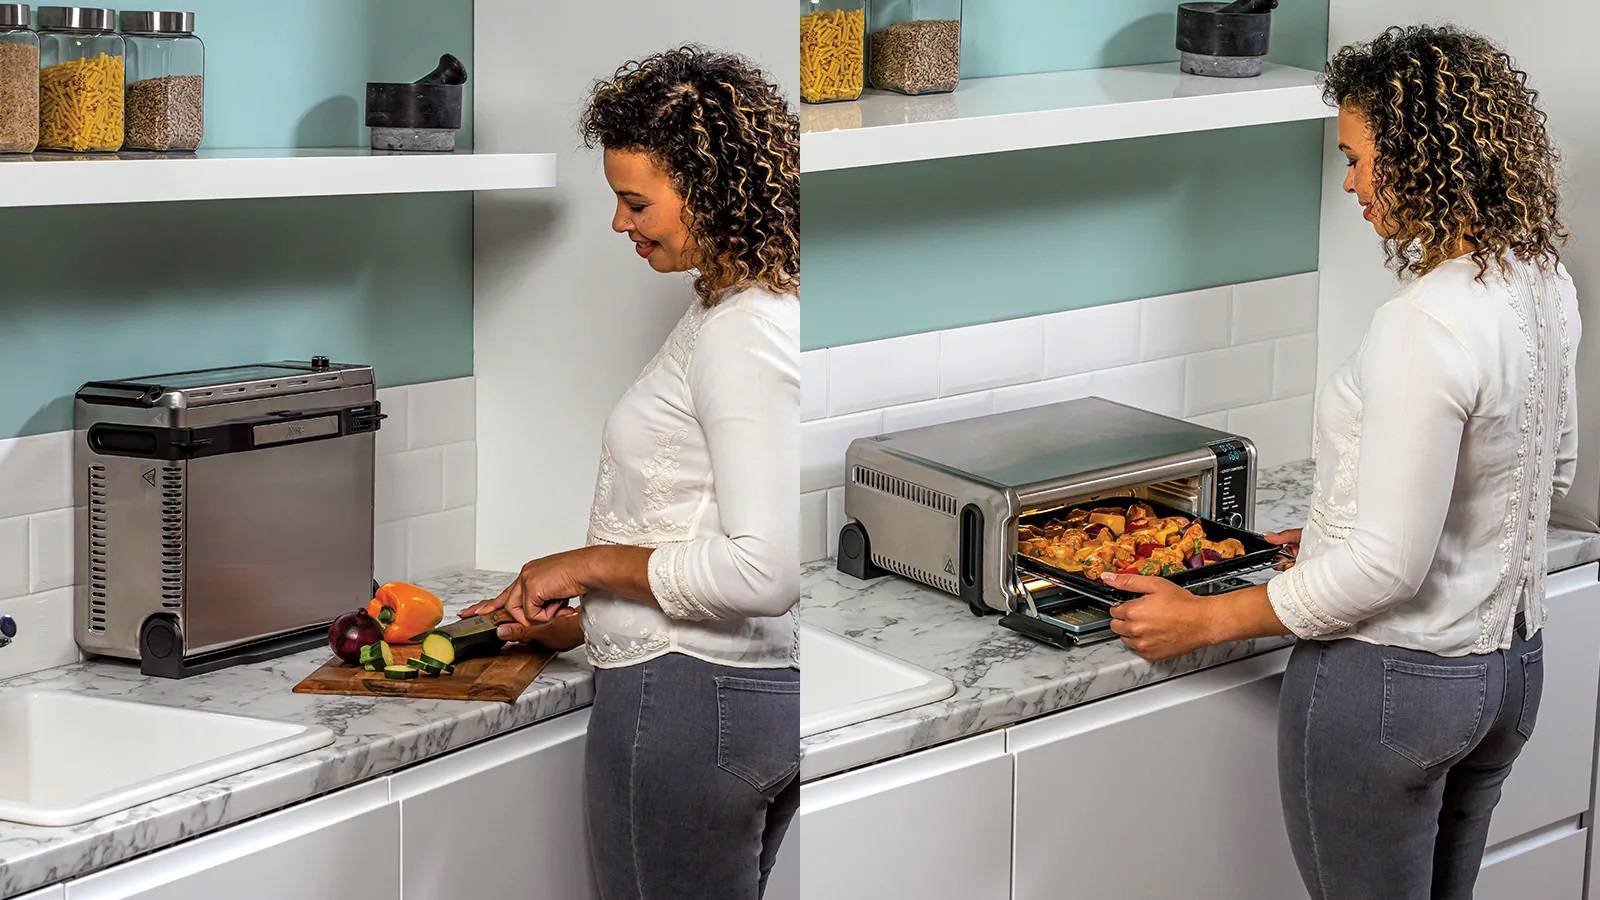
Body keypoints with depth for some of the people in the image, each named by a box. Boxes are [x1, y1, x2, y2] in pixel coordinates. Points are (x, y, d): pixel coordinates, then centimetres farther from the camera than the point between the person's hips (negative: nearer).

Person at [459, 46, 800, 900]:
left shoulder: (741, 333, -18)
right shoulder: (759, 308, 12)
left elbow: (763, 570, -25)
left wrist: (592, 565, -15)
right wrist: (582, 620, 20)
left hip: (689, 699, -10)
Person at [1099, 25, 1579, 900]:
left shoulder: (1426, 328, -28)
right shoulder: (1542, 282, 0)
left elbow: (1386, 567, -26)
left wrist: (1205, 621, -16)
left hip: (1388, 685, -9)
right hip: (1511, 664, 9)